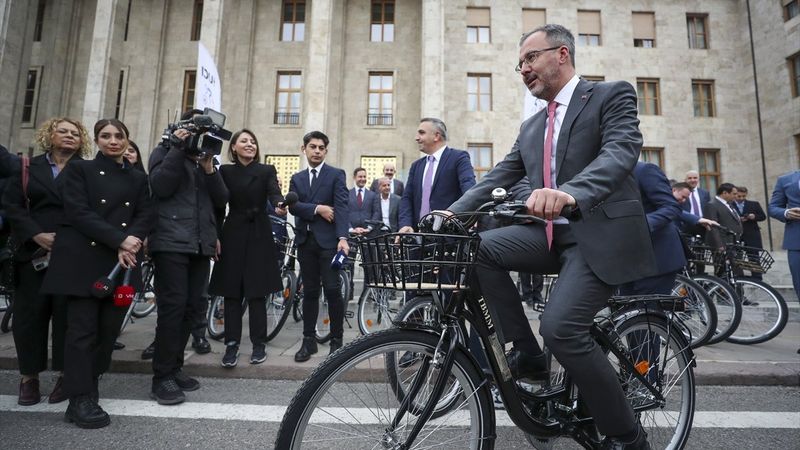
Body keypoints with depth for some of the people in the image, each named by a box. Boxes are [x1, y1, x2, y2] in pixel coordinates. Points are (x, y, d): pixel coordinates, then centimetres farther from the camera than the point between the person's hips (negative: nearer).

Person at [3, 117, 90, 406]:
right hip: (33, 251, 2)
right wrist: (36, 234, -9)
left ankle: (65, 374, 10)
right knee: (30, 313, 5)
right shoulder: (28, 167, 12)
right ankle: (29, 376, 17)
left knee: (67, 313, 0)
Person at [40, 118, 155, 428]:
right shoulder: (79, 170, 7)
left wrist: (130, 243, -13)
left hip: (123, 262, 3)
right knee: (82, 329, -4)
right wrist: (119, 240, -17)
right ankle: (81, 400, 4)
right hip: (84, 260, -3)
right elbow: (79, 212, -7)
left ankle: (88, 389, 19)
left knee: (109, 329, 3)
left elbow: (147, 214, 6)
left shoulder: (138, 178, 17)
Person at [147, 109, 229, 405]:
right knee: (173, 306, -10)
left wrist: (209, 168, -6)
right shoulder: (165, 150, 8)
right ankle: (162, 377, 0)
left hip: (201, 244, 5)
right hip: (171, 242, -5)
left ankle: (174, 368, 17)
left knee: (191, 306, 4)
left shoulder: (208, 158, 21)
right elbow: (160, 187, -11)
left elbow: (221, 200, 8)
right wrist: (178, 148, -10)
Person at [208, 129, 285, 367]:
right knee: (232, 292, 3)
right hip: (233, 235, 2)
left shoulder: (266, 171, 2)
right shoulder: (225, 171, 8)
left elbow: (274, 193, -16)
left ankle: (259, 343, 11)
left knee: (257, 292, 1)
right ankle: (232, 344, 11)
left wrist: (280, 205, -37)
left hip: (258, 235, -1)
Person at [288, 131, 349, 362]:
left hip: (328, 240, -4)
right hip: (305, 241, 4)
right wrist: (317, 208, -14)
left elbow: (341, 207, -11)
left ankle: (337, 340, 9)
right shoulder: (297, 178, 15)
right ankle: (308, 340, 18)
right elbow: (292, 206, 0)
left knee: (332, 290, -4)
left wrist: (343, 237, -24)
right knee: (309, 291, 9)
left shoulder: (336, 175, 2)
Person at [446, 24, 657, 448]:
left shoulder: (611, 95, 0)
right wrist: (449, 214, -5)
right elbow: (497, 177, 10)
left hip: (601, 232, -6)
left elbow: (622, 151, -20)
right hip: (552, 233, 7)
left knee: (561, 326, -23)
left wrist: (570, 192, -40)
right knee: (480, 248, -15)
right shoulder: (531, 127, 18)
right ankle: (525, 352, -2)